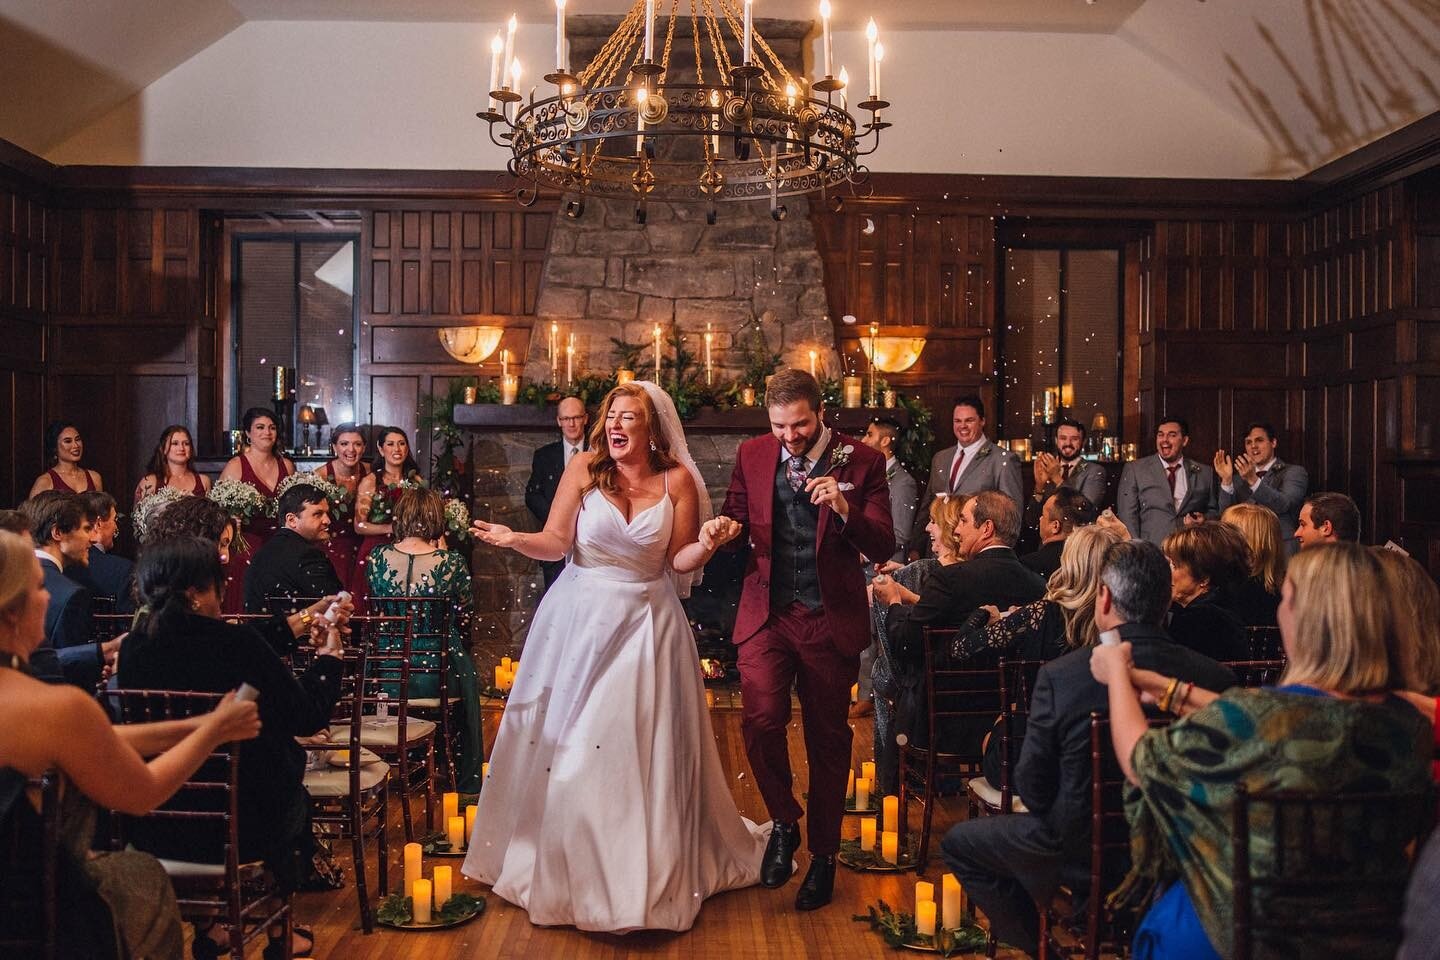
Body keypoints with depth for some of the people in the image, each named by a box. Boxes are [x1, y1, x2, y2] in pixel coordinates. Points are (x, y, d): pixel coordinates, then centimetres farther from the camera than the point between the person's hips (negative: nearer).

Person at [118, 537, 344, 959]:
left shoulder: (133, 648, -10)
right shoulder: (236, 643, -24)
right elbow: (308, 717, -14)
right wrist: (329, 658, 4)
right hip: (242, 827, -4)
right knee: (297, 800, 29)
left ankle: (209, 924, 38)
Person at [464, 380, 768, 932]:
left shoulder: (678, 480, -4)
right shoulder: (584, 468, -5)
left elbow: (679, 562, 0)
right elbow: (556, 542, -6)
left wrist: (707, 543, -20)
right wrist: (514, 539, -24)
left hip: (646, 623, 0)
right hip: (579, 618, 1)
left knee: (644, 749, 3)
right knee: (564, 745, 7)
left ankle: (648, 872, 20)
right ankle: (561, 863, 27)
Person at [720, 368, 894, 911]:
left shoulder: (861, 461, -5)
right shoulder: (752, 455, 3)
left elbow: (883, 547, -8)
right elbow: (734, 520, 16)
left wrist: (844, 509, -26)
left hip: (830, 619, -1)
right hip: (766, 614, 1)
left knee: (828, 738, 10)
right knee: (761, 721, -14)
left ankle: (823, 855, 28)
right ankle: (784, 823, 15)